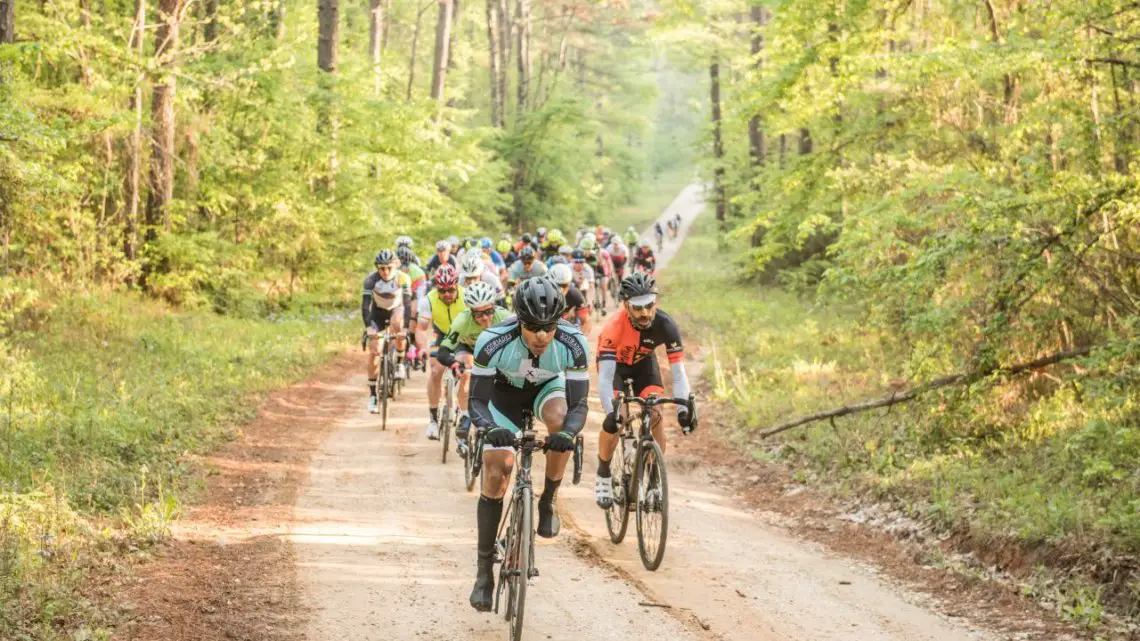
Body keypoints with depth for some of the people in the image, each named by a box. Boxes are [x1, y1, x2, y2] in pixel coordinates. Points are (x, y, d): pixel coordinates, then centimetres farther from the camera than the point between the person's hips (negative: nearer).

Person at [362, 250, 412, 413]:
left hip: (396, 310, -1)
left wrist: (407, 328, -41)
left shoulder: (403, 279, -27)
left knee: (398, 325, -37)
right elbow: (365, 304, -30)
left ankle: (400, 363, -15)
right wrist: (368, 327, -42)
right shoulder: (371, 280, -26)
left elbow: (408, 303, -30)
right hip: (377, 312, 1)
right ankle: (372, 395, -2)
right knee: (374, 352, -11)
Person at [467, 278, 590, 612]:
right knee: (495, 477, -8)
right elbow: (477, 400, -31)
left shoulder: (573, 344, -34)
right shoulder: (493, 342, -37)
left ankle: (547, 503, -12)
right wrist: (490, 428, -53)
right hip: (505, 391, 0)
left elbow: (579, 404, -31)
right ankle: (484, 570, 6)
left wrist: (569, 432, -53)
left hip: (548, 387, 0)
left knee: (560, 421, -35)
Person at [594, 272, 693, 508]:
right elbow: (605, 376, -42)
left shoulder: (665, 325, -32)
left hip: (644, 363, 2)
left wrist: (683, 409, -45)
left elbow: (678, 370, -32)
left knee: (655, 416, -16)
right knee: (614, 420, -18)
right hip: (615, 364, -2)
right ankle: (603, 476, 4)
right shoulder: (615, 327, -39)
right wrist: (610, 413, -54)